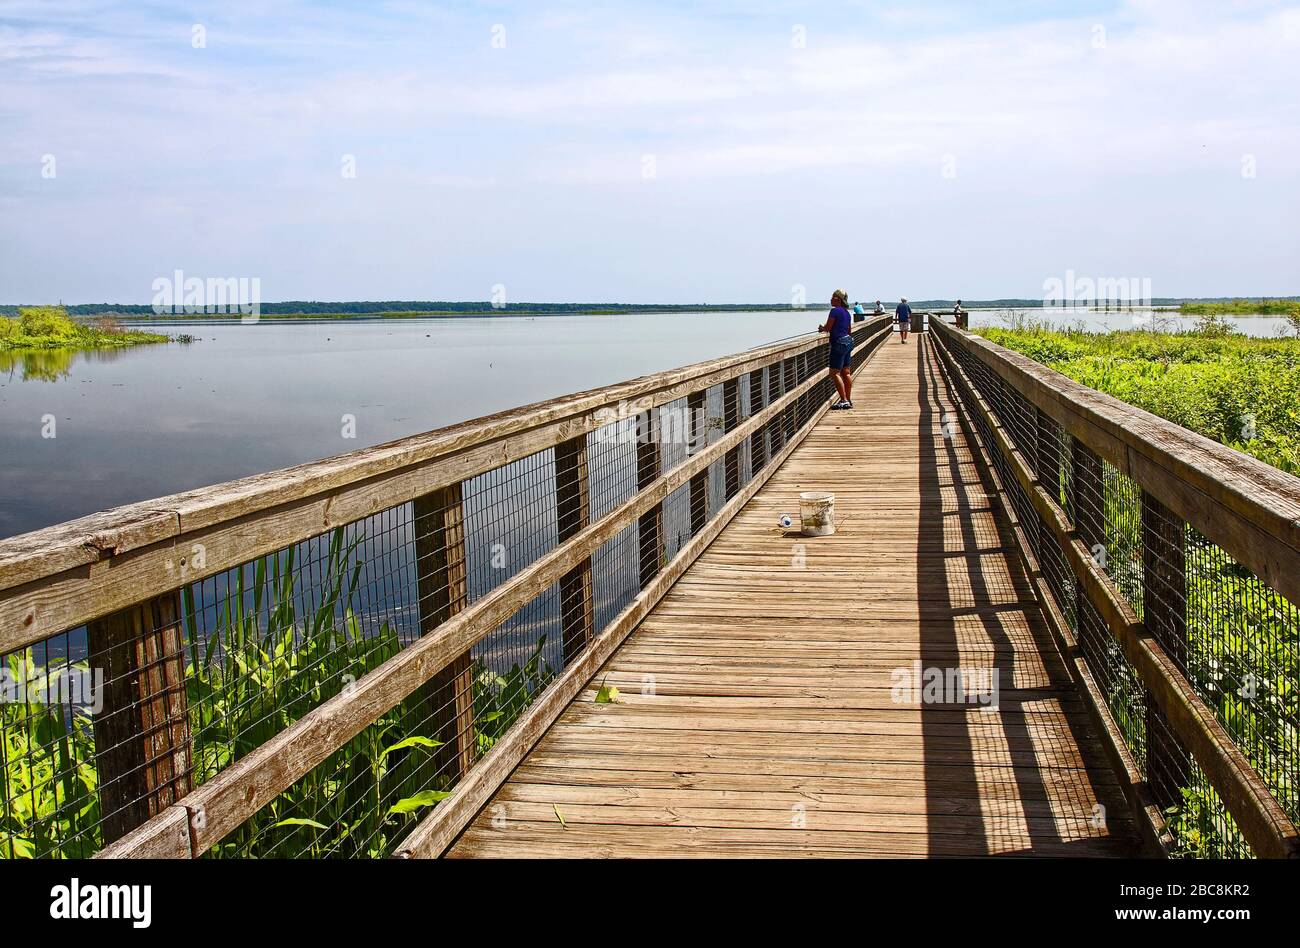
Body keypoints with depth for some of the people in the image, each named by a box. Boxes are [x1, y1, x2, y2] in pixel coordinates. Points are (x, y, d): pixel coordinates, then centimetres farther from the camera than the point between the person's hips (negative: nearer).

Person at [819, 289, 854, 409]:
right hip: (848, 341, 9)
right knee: (846, 372, 12)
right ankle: (849, 400, 15)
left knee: (835, 373, -5)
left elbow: (827, 328, -14)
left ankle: (844, 401, -8)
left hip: (839, 343, -9)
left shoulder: (835, 311, -14)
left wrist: (821, 328, 8)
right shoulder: (847, 313, 13)